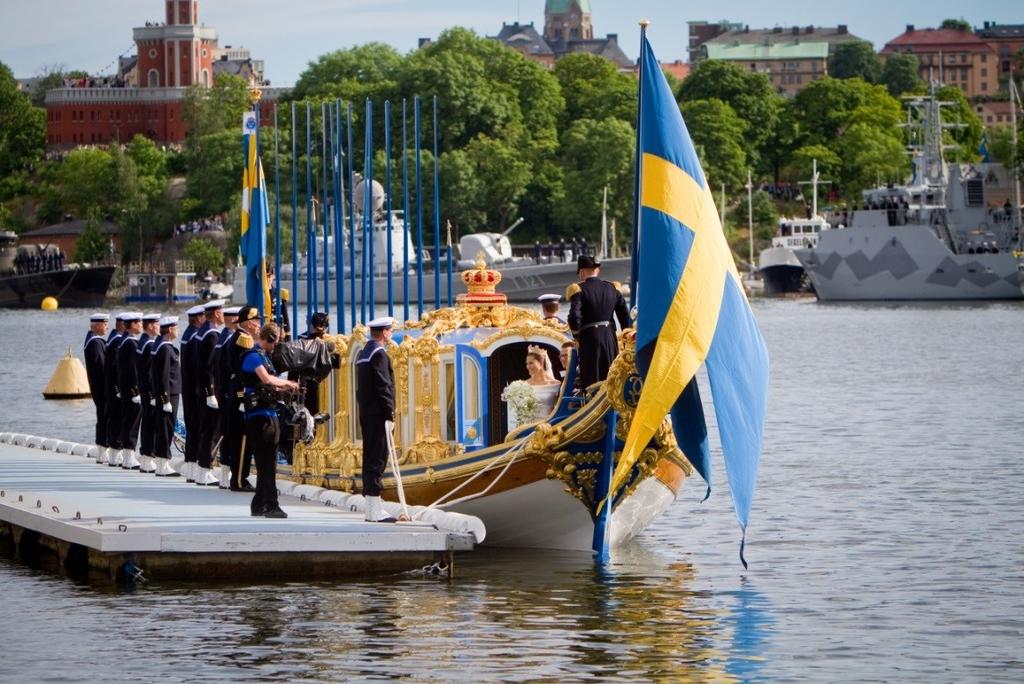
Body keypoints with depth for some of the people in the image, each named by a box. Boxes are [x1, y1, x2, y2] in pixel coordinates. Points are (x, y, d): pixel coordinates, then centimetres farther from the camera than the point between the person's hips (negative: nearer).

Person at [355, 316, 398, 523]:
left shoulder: (362, 354, 17)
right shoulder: (379, 354, -13)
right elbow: (383, 387, -19)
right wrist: (390, 415, -18)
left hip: (366, 414, 10)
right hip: (378, 414, -10)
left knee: (370, 459, 11)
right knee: (377, 459, -10)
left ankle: (372, 509, 14)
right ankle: (375, 510, -12)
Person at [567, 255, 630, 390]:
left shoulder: (578, 289, -6)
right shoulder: (612, 288, 9)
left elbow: (574, 317, -16)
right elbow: (625, 315, 8)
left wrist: (577, 336, 1)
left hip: (590, 338, -4)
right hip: (610, 337, 4)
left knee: (591, 380, -2)